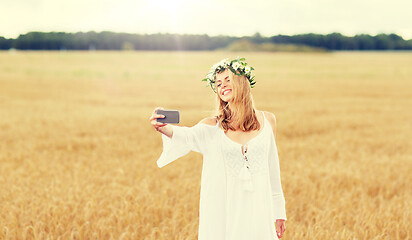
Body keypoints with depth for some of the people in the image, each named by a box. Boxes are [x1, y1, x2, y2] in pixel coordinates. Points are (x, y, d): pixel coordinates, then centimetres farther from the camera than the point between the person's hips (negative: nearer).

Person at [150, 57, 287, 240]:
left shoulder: (267, 120, 4)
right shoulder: (213, 126, -2)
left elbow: (272, 168, 10)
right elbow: (187, 136, -23)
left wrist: (279, 212, 12)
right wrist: (164, 128, -46)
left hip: (257, 211, 1)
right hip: (222, 211, -1)